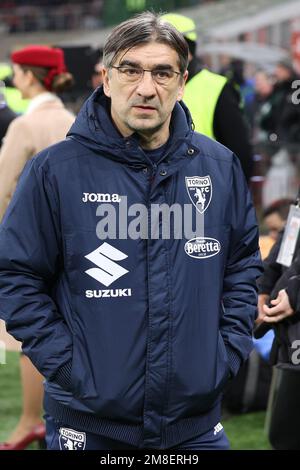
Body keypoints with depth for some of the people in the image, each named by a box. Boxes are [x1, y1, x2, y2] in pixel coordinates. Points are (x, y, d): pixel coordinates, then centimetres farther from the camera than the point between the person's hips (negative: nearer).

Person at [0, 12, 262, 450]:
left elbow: (244, 264, 14)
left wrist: (228, 353, 3)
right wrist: (67, 366, -11)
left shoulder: (220, 166, 4)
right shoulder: (55, 169, -7)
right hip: (89, 423, -3)